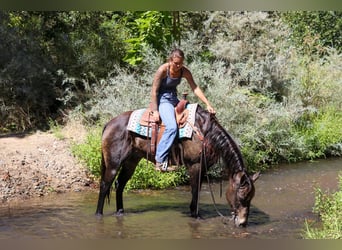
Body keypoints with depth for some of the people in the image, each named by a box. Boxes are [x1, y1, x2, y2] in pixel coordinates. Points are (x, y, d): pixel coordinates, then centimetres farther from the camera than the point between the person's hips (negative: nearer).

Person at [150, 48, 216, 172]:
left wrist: (208, 104, -10)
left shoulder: (184, 71, -4)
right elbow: (154, 91, -16)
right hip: (162, 99, -7)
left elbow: (195, 88, -2)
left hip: (174, 99, 7)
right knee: (172, 127, -29)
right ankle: (160, 161, -28)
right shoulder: (163, 70, -19)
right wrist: (155, 110, -19)